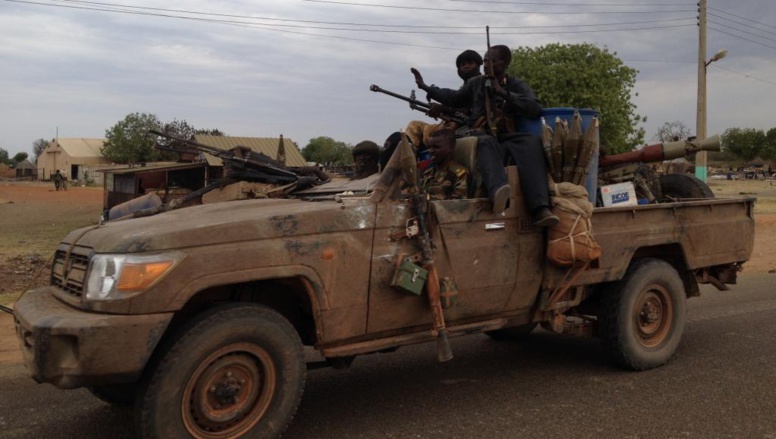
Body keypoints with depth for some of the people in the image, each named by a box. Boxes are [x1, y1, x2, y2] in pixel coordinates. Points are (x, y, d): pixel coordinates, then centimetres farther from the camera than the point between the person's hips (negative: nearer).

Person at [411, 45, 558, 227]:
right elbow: (453, 98, 33)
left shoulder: (517, 86, 14)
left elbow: (535, 109, -2)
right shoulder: (476, 83, 19)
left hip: (507, 137, 0)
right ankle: (498, 191, -73)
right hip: (482, 136, 0)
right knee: (487, 143, -40)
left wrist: (504, 93, -8)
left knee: (532, 142, -35)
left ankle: (540, 209, -52)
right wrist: (425, 87, 28)